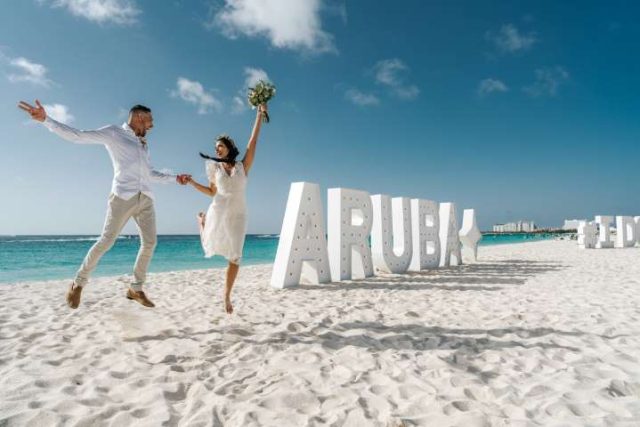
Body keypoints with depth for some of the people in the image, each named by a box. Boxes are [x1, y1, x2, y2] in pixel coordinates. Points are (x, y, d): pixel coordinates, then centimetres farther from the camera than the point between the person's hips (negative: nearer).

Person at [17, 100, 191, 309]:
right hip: (123, 196, -6)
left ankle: (136, 289, 9)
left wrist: (175, 178, 28)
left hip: (145, 198, 6)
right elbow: (77, 136, 2)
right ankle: (78, 283, 12)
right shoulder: (113, 132, 7)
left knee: (150, 242, -1)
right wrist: (46, 120, -8)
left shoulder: (143, 144, 25)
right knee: (106, 240, -7)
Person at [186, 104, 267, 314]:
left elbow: (253, 142, 0)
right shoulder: (215, 168, 8)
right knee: (211, 249, 20)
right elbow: (211, 192, 16)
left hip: (237, 216, -1)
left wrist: (260, 115, 0)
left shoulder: (243, 166, 3)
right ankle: (202, 220, 50)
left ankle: (227, 296, 13)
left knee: (235, 258, -2)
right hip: (218, 212, 1)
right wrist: (191, 181, 8)